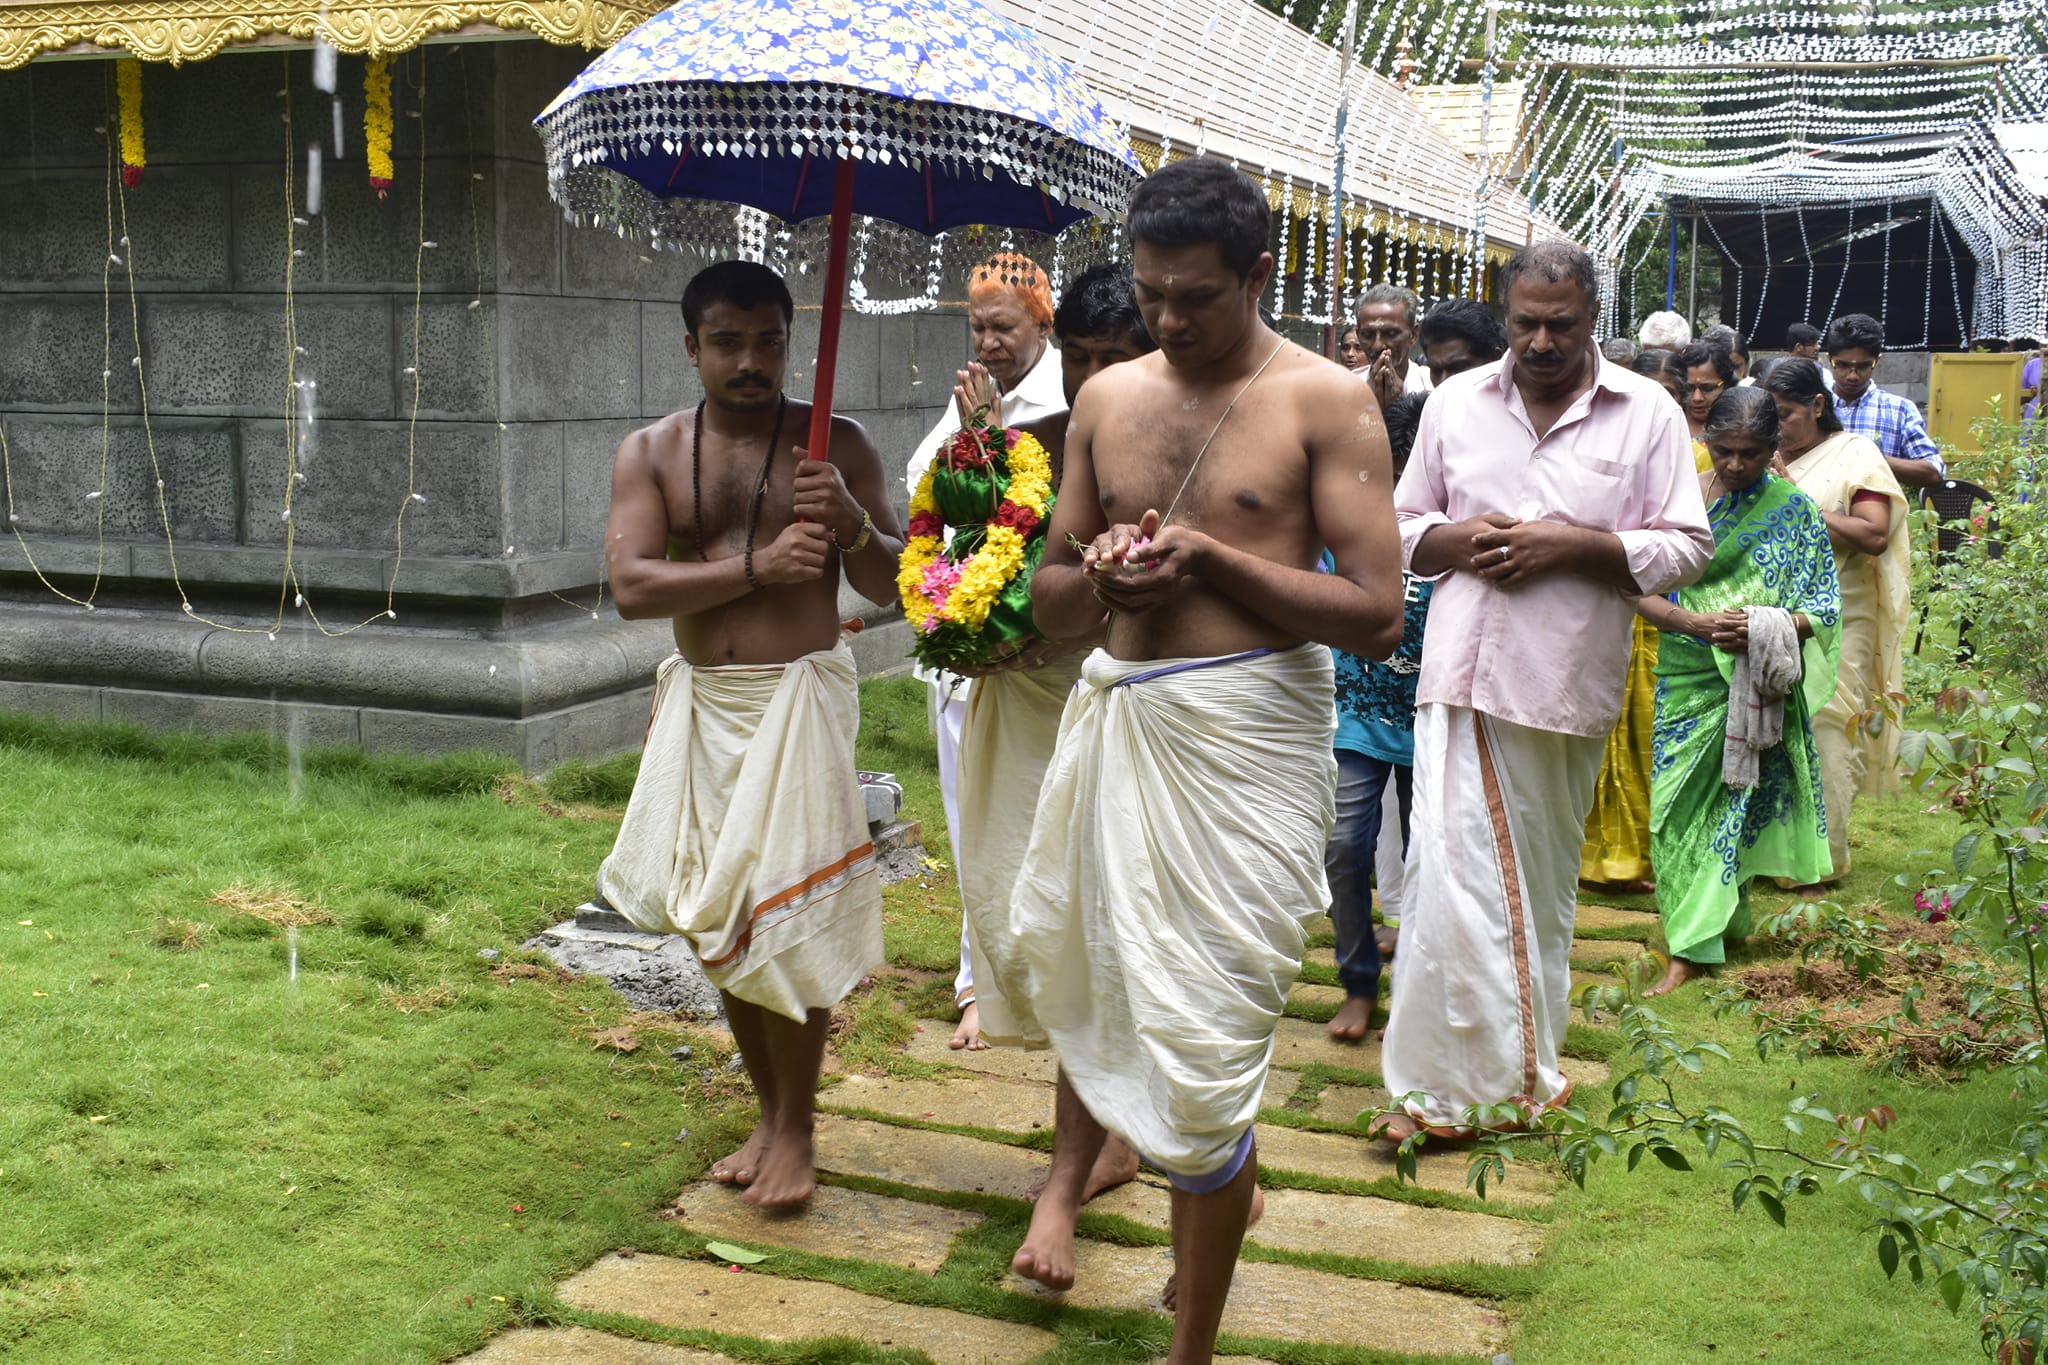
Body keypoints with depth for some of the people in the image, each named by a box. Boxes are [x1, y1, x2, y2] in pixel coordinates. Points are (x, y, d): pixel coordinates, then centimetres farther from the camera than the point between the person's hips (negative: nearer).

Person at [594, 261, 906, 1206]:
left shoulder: (836, 445, 0)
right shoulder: (649, 453, 5)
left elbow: (895, 587, 1)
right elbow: (630, 587, -9)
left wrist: (853, 525, -19)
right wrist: (758, 567, -18)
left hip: (799, 699, -3)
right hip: (701, 704, 4)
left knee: (783, 917, -6)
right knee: (718, 923, 10)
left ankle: (795, 1129, 11)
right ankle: (768, 1111, 28)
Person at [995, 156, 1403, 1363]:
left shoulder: (1326, 401, -6)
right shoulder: (1109, 398, 9)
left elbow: (1377, 614, -12)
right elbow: (1052, 603, 12)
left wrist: (1210, 556, -17)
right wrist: (1096, 578, -11)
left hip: (1244, 732, -5)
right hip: (1115, 714, 6)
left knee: (1202, 1054, -2)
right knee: (1084, 967, 23)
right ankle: (1068, 1178, 51)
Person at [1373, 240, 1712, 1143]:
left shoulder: (1647, 414, 2)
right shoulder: (1455, 402, 8)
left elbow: (1688, 549, -1)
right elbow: (1402, 524, 13)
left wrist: (1572, 545, -14)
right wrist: (1454, 540, -10)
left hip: (1570, 683, 0)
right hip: (1466, 673, 0)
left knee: (1543, 881, 12)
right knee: (1453, 870, -11)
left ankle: (1521, 1067, 28)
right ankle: (1444, 1083, -2)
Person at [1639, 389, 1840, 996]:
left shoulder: (1795, 511, 0)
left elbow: (1823, 610, -2)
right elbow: (1640, 592, -4)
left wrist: (1765, 629, -21)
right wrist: (1696, 621, -21)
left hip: (1760, 684, -1)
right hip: (1687, 678, 1)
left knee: (1736, 801, 2)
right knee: (1680, 803, 0)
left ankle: (1701, 938, 10)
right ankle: (1691, 948, 12)